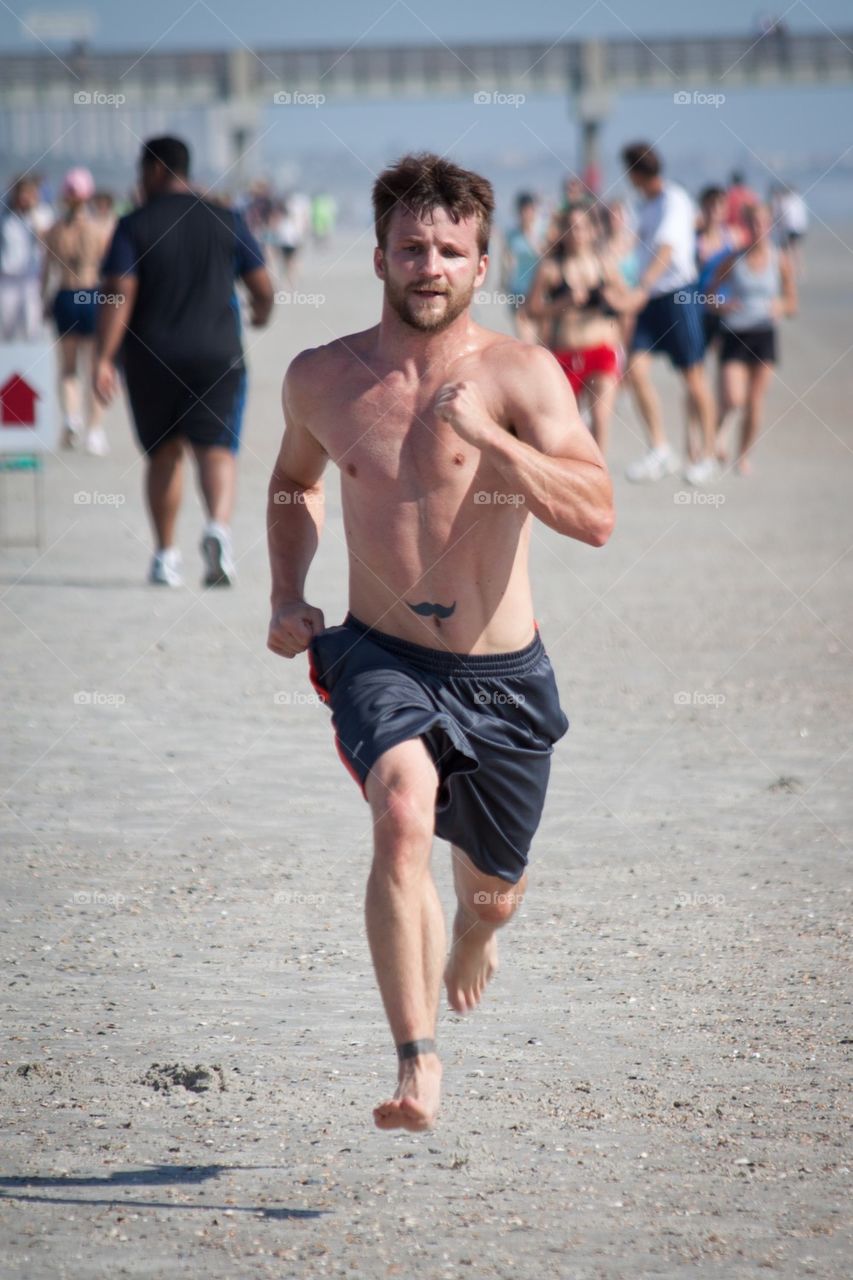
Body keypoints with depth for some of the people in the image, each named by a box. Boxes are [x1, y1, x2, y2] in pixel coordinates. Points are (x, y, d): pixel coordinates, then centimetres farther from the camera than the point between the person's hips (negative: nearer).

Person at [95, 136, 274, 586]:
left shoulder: (134, 226, -2)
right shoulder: (226, 223, 4)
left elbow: (118, 296, -12)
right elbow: (263, 289, 4)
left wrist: (103, 359, -13)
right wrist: (261, 312, 27)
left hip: (152, 360, 0)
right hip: (216, 355, 0)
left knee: (164, 453, 14)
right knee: (216, 448, -5)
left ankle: (165, 555, 17)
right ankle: (219, 527, -32)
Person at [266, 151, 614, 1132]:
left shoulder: (521, 374, -10)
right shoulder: (320, 379, -1)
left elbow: (596, 517, -20)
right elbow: (295, 481, 22)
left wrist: (483, 435, -29)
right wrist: (287, 596, 7)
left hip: (503, 674, 0)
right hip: (381, 658, 0)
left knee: (493, 891, 17)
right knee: (403, 811, -31)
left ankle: (472, 933, 57)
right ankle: (417, 1059, -29)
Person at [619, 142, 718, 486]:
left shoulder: (674, 201, -13)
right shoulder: (646, 204, 13)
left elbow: (666, 250, -26)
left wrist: (642, 289, -38)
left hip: (678, 295, -7)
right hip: (651, 299, 7)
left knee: (693, 377, 1)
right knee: (635, 370, -7)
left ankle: (707, 454, 12)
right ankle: (659, 450, -2)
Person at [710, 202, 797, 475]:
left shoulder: (780, 261, 0)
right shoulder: (733, 261, -4)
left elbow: (791, 302, 7)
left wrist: (781, 306, -15)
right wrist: (722, 305, -17)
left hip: (764, 335, 2)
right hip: (734, 334, -2)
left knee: (755, 401, 5)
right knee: (733, 399, -14)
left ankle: (744, 455, 23)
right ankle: (720, 425, 20)